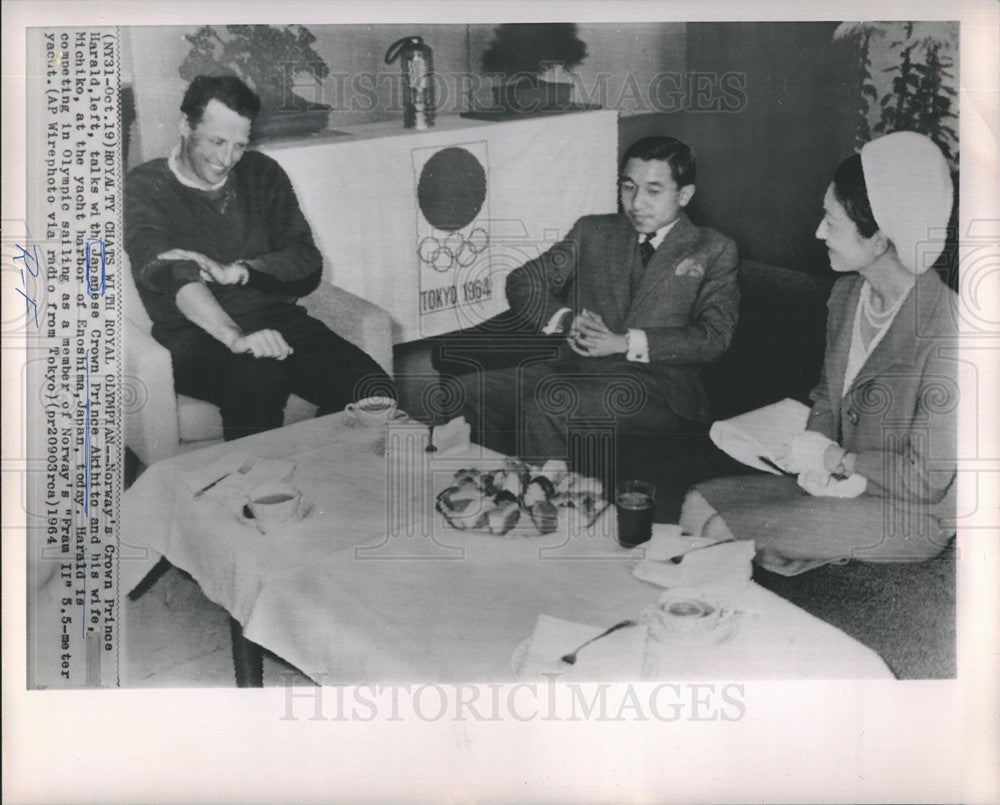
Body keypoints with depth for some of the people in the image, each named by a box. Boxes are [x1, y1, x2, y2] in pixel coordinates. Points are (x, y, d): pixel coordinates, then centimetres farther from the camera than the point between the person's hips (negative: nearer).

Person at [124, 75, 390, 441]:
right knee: (258, 378, -38)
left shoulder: (263, 174, 16)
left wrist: (234, 272, -12)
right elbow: (169, 273, -18)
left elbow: (308, 265, 7)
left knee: (371, 390, -23)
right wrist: (235, 338, -35)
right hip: (196, 335, -3)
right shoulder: (145, 188, 2)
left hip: (276, 319, 4)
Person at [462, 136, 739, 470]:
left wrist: (627, 343, -13)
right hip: (576, 369, 5)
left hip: (658, 384, -4)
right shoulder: (592, 232, 22)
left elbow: (714, 337, -1)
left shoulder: (714, 250, 12)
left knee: (546, 403, -33)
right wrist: (566, 320, -6)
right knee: (470, 391, -20)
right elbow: (522, 282, 15)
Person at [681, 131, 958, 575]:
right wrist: (818, 448, -6)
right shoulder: (847, 293, 0)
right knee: (698, 504, -7)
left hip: (910, 514, -7)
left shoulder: (943, 329, -26)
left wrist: (836, 459, -14)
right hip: (844, 481, 8)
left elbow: (928, 476, -21)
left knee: (720, 532, -20)